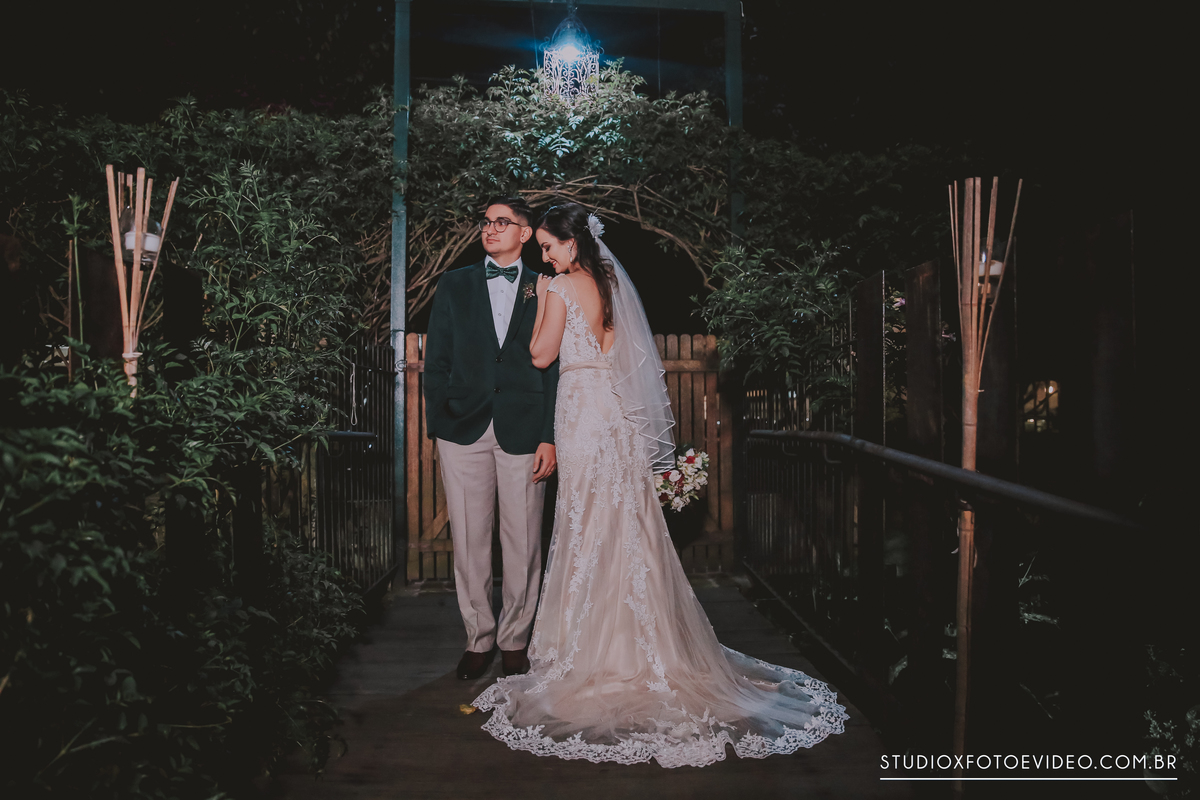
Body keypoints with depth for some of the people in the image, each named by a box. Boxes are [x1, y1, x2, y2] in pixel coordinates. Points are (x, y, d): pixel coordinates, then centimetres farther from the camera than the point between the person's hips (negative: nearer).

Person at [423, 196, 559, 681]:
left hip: (523, 431, -1)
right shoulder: (454, 286, 12)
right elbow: (436, 362, 9)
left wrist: (549, 437, -4)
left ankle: (514, 640, 23)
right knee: (469, 542, 7)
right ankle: (478, 639, 23)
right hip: (464, 431, 1)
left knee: (522, 542, 6)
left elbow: (553, 368, 3)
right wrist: (438, 428, 1)